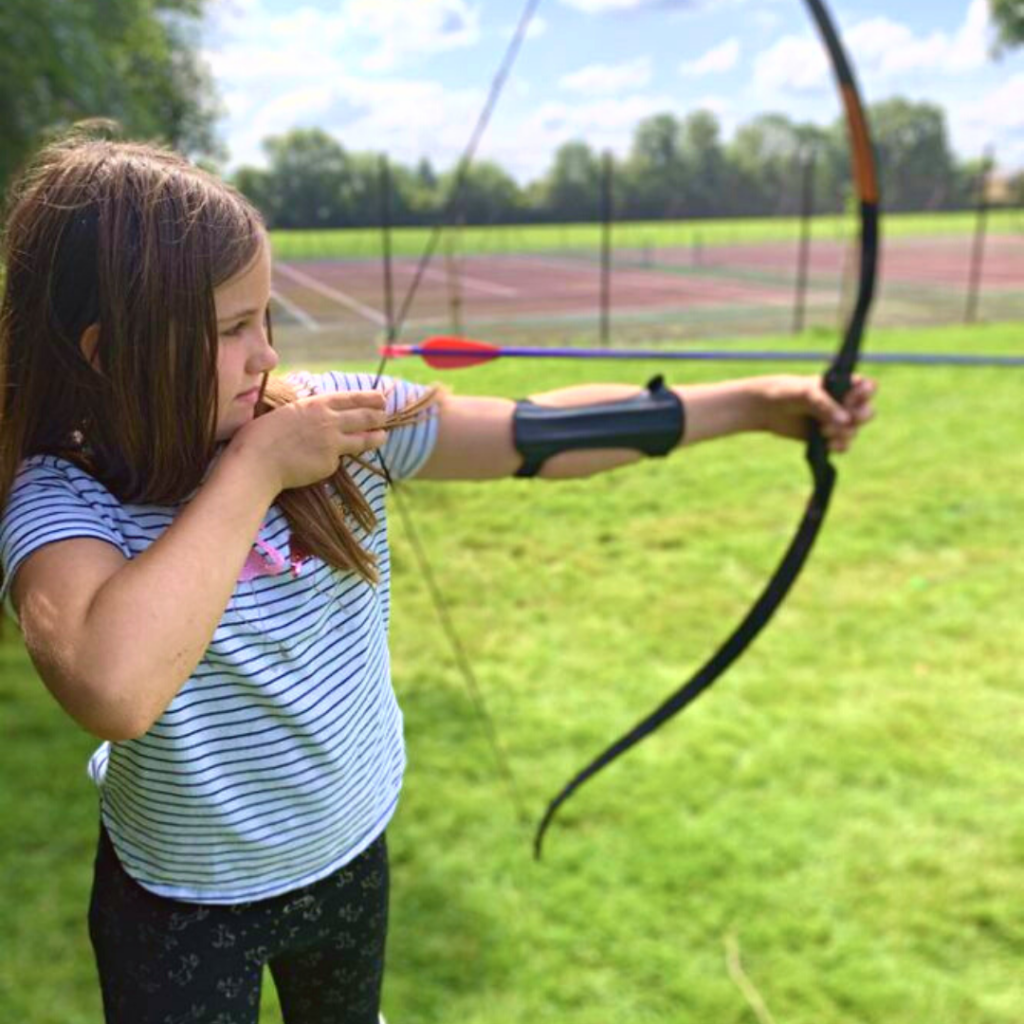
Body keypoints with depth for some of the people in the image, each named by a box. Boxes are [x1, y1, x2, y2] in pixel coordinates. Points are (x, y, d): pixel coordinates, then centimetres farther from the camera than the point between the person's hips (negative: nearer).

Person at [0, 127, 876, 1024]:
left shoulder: (334, 418, -15)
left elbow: (539, 434, -15)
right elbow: (111, 688, -45)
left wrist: (754, 403, -17)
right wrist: (254, 467, -36)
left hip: (353, 851, 4)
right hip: (182, 900, -3)